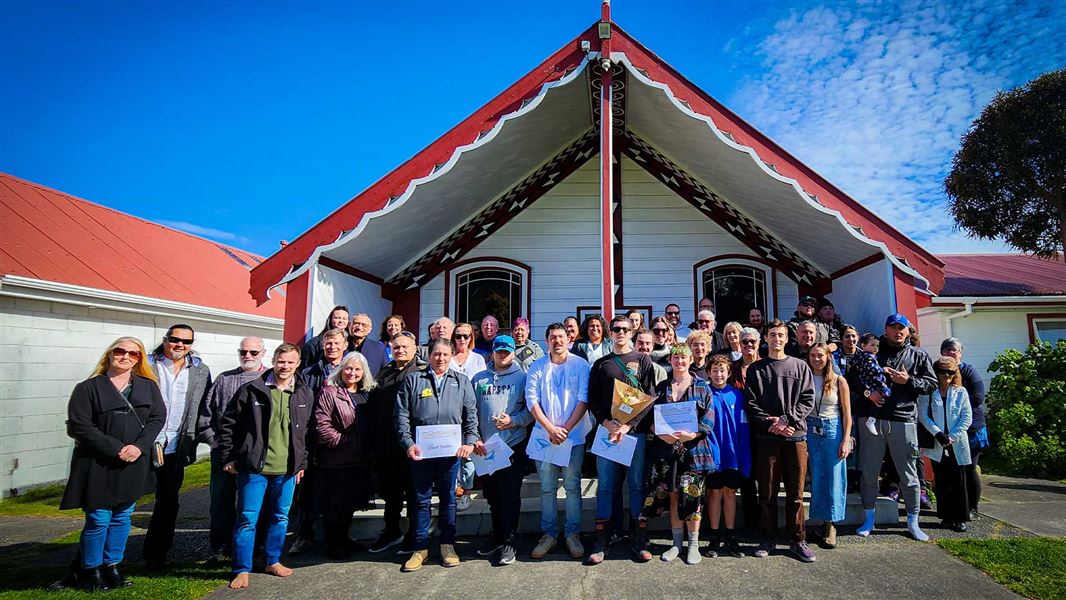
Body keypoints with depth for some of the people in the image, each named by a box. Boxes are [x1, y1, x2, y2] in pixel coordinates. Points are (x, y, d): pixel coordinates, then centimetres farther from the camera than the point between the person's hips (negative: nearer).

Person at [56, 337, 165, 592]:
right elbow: (79, 426, -9)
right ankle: (90, 571, 18)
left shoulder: (148, 387, 8)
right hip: (99, 465, -3)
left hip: (134, 465, 3)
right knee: (98, 520, 0)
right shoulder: (88, 388, -2)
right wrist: (115, 449, -16)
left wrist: (139, 446, -12)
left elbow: (158, 417, 3)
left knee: (122, 517, 10)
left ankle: (112, 567, 24)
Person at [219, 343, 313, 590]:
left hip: (287, 469, 3)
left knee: (281, 517, 15)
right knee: (247, 519, 3)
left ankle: (273, 561, 31)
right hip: (254, 467, -3)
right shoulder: (251, 390, -6)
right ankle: (242, 569, 16)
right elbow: (228, 424, -1)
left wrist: (302, 463, 11)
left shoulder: (305, 395, 4)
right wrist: (229, 458, -3)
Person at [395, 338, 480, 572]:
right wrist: (408, 443, -8)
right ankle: (421, 547, 19)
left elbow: (471, 415, 6)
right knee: (421, 499, 8)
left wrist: (470, 441, -6)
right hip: (420, 451, 0)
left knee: (448, 498, 10)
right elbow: (401, 415, 2)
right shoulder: (413, 380, 7)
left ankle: (447, 544, 23)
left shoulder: (461, 381, 10)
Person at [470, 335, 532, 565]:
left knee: (510, 496, -1)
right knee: (492, 495, 14)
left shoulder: (522, 376, 1)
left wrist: (513, 421, -15)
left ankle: (510, 542, 9)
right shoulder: (480, 379, 12)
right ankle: (497, 536, 29)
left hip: (513, 445, -4)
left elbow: (531, 408, -2)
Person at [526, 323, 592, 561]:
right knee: (547, 487, 7)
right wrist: (550, 429, -11)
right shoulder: (537, 367, 5)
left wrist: (566, 429, -12)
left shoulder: (580, 365, 1)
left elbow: (583, 399, -4)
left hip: (574, 435, -1)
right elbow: (531, 400, -1)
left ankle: (572, 534, 15)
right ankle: (549, 534, 18)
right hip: (544, 434, 1)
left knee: (572, 486, 4)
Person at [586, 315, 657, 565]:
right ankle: (601, 542, 11)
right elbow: (592, 398, 9)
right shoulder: (601, 364, 14)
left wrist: (629, 425, -12)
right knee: (606, 486, 4)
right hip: (607, 431, 2)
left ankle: (640, 541, 12)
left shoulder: (643, 360, 7)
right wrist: (606, 422, -8)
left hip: (636, 432, -2)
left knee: (638, 485, 3)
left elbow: (649, 396, -1)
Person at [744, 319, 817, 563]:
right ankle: (768, 539, 16)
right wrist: (770, 423, -11)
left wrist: (786, 419, -11)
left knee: (795, 492, 4)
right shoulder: (756, 369, 8)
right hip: (766, 437, 0)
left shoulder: (800, 366, 10)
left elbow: (807, 400, 2)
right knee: (767, 492, 5)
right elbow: (750, 403, 2)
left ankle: (798, 540, 15)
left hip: (795, 435, 0)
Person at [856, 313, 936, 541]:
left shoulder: (919, 356, 10)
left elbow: (932, 383, 5)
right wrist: (868, 392, -5)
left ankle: (912, 522, 21)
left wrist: (908, 380, -10)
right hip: (872, 418, 1)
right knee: (869, 471, 7)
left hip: (903, 420, -1)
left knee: (908, 474, 6)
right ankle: (869, 520, 19)